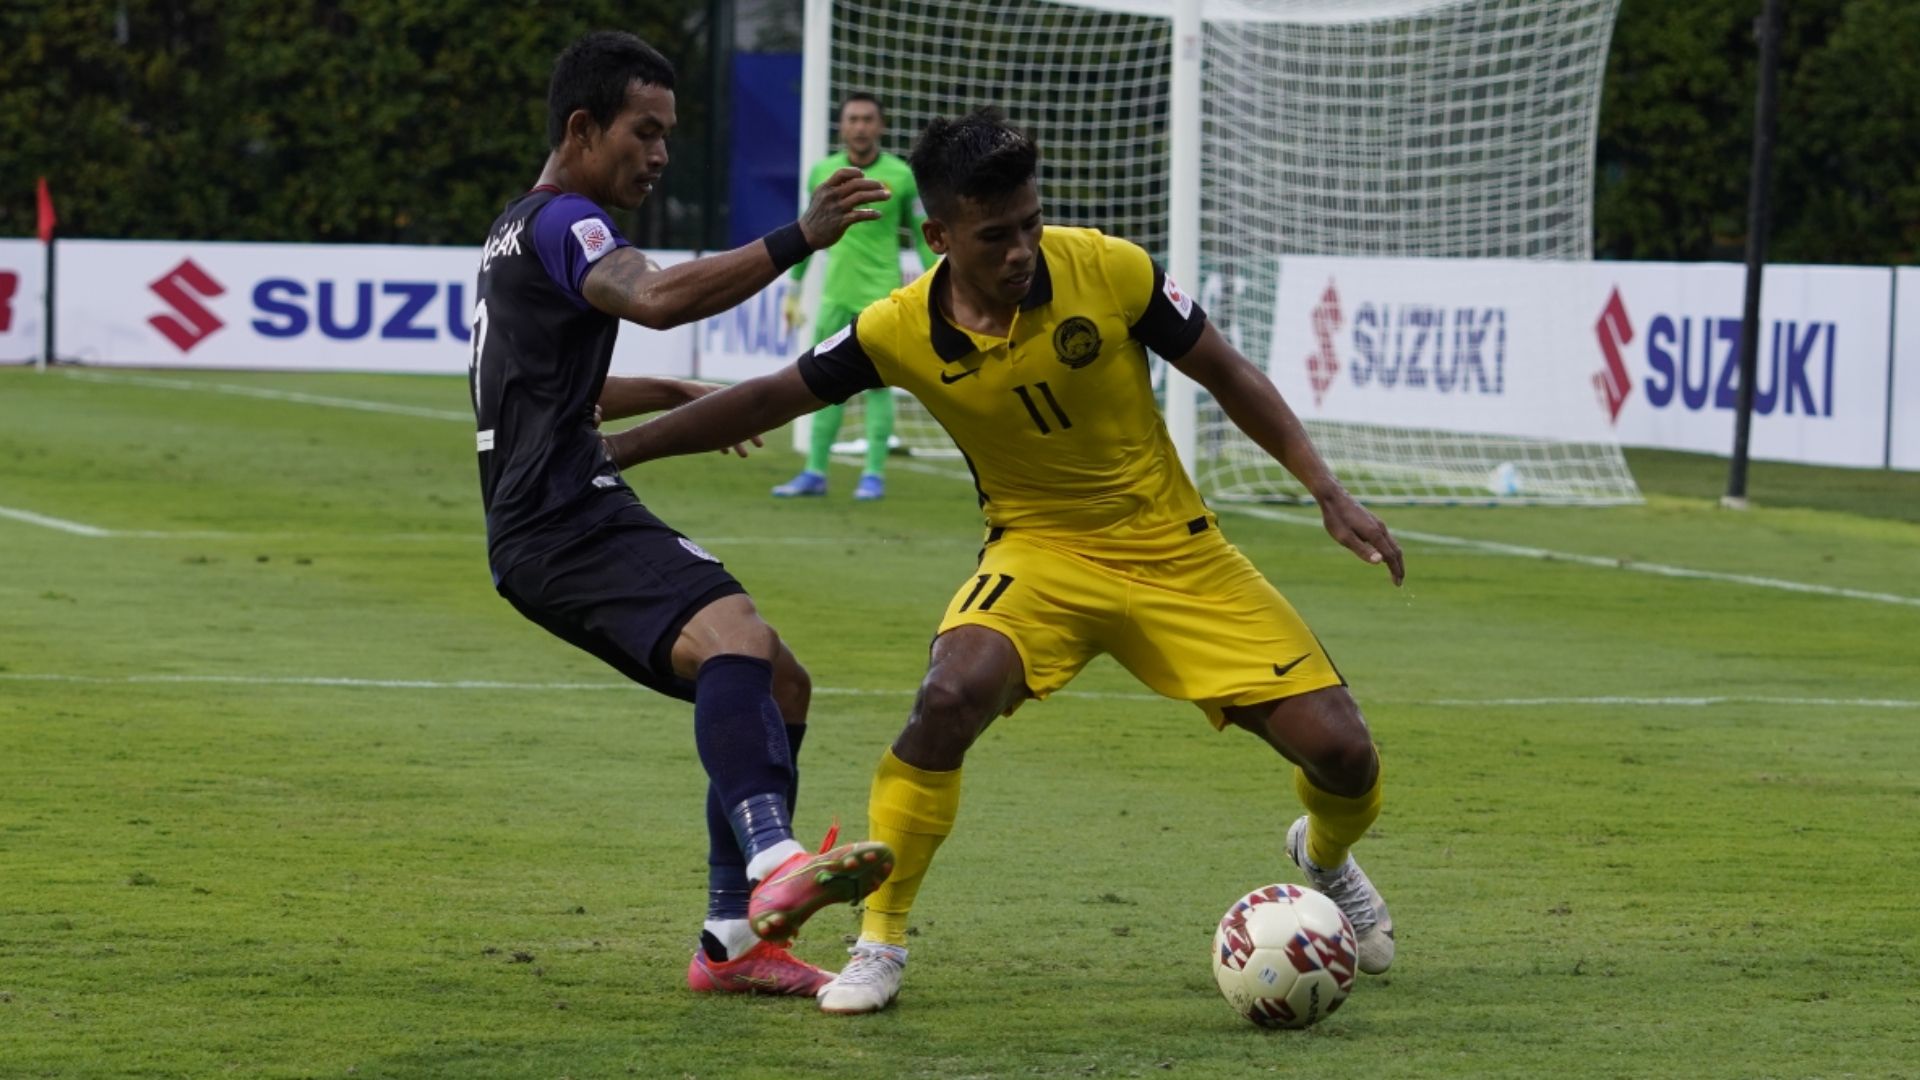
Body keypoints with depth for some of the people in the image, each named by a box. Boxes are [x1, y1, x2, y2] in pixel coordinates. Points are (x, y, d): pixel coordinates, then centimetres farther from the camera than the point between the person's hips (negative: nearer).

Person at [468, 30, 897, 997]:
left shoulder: (517, 230, 25)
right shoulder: (560, 222, -9)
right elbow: (659, 298, -32)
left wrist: (672, 396, 39)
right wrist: (797, 241, -35)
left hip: (567, 526, 11)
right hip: (565, 526, -11)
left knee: (777, 687, 10)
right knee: (740, 639, -34)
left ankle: (734, 941, 9)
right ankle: (775, 864, -55)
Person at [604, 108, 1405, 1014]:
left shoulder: (1108, 271, -18)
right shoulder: (900, 333, -14)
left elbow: (1227, 376, -5)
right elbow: (768, 401, -1)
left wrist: (1330, 494, -8)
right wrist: (611, 451, -1)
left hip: (1175, 553, 1)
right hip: (1040, 550, 0)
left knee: (1340, 752, -6)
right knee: (953, 694, -33)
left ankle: (1325, 856, 34)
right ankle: (878, 942, -16)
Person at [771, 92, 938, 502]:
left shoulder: (901, 176, -4)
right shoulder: (822, 173, 6)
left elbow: (924, 237, 3)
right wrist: (794, 289, 18)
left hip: (880, 295, -3)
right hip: (835, 295, 3)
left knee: (876, 384, -3)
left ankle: (874, 474, 2)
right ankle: (814, 473, 10)